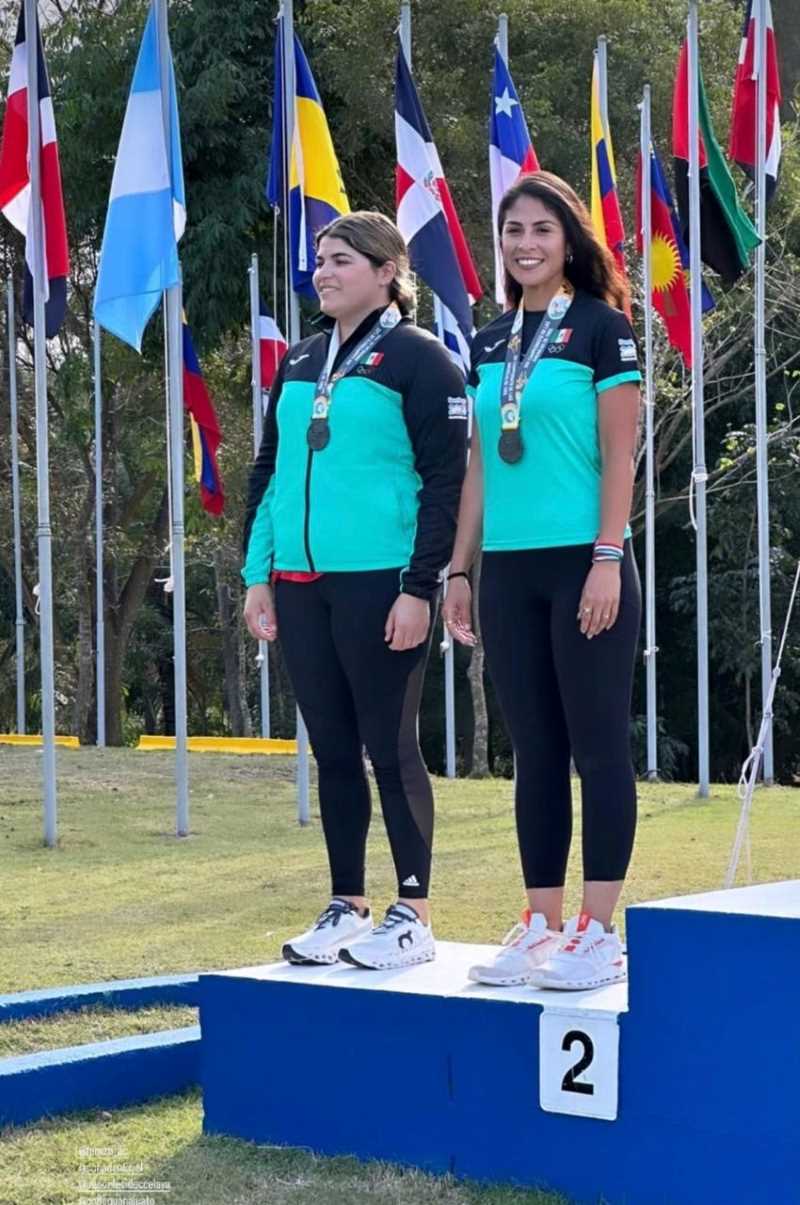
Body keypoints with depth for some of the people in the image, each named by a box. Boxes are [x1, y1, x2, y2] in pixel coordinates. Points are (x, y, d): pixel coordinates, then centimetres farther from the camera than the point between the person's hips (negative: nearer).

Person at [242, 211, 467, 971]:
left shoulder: (418, 359, -4)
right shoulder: (298, 364, 16)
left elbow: (445, 479, -9)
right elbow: (268, 470, 19)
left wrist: (420, 587, -15)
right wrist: (257, 574, 11)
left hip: (380, 586, -6)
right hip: (301, 587, 6)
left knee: (389, 747, -2)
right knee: (332, 751, 10)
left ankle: (413, 916, 6)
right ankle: (346, 907, 18)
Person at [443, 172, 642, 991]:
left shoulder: (600, 327, -3)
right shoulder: (488, 345, 13)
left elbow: (618, 455, -8)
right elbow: (479, 468, 16)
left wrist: (608, 560, -15)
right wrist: (458, 570, 12)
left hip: (583, 564, -6)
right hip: (509, 569, 6)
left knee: (596, 744, -2)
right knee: (534, 752, 8)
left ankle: (598, 931, 1)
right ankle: (540, 925, 13)